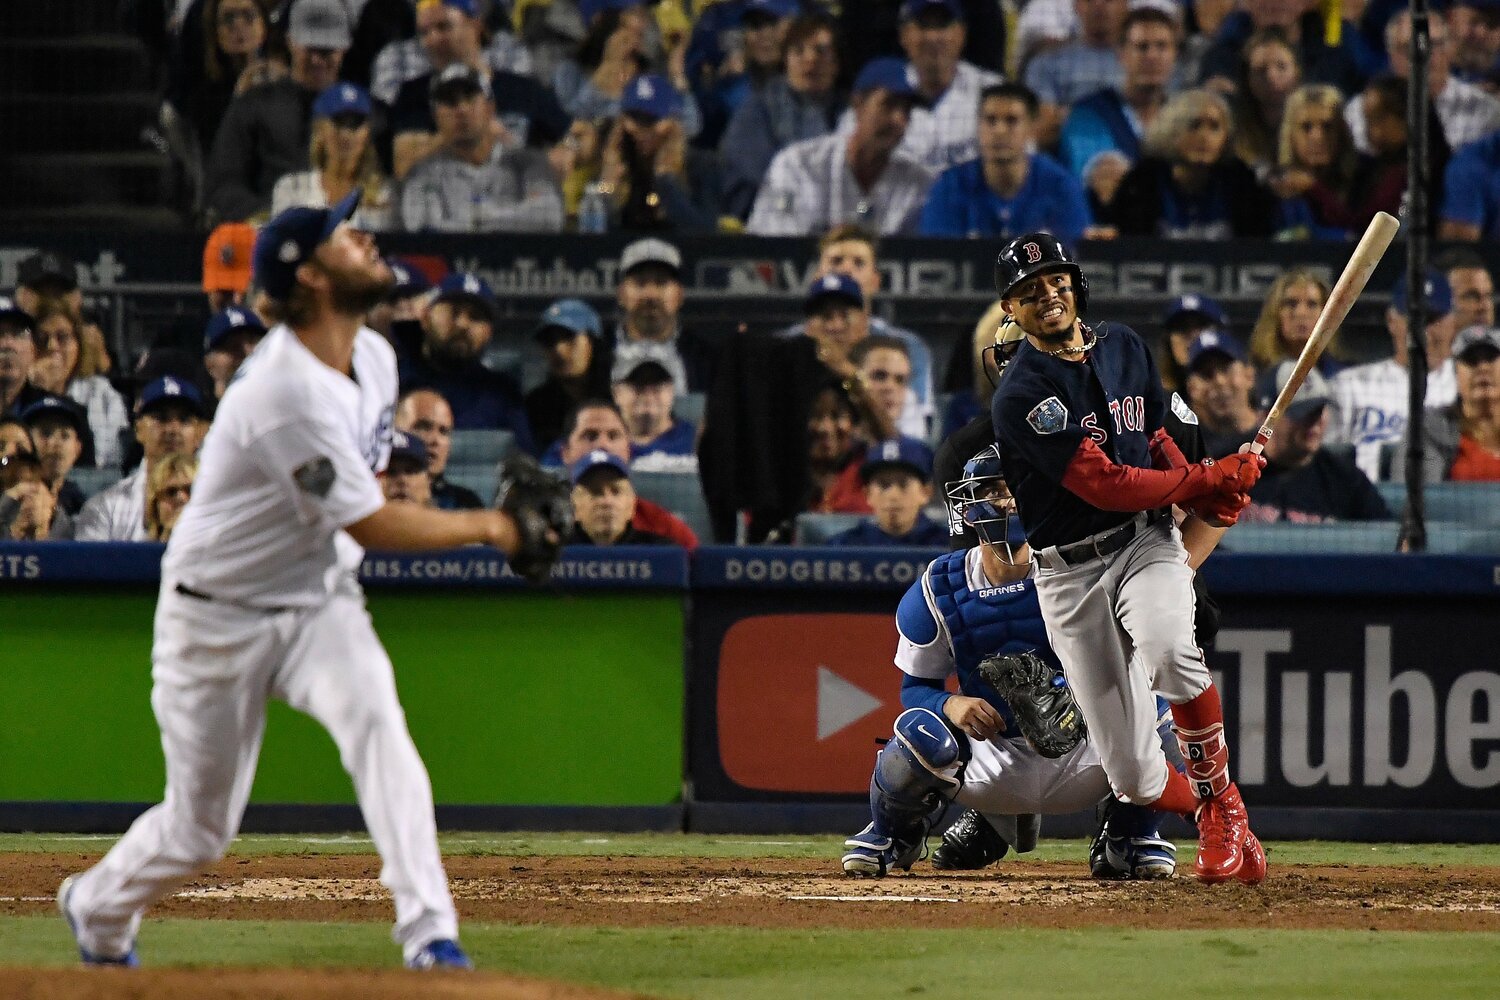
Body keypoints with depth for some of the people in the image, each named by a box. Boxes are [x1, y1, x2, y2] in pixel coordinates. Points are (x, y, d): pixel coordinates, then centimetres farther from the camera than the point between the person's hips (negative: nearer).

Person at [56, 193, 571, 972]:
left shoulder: (374, 356, -1)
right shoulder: (287, 392, -29)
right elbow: (370, 525, -26)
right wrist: (491, 528, -17)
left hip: (318, 601, 6)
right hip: (219, 621, -6)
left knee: (376, 720, -25)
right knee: (199, 828, 4)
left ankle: (428, 931, -30)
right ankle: (97, 907, 36)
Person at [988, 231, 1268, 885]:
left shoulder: (1125, 347, 8)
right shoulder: (1022, 395, -14)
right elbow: (1104, 483, -19)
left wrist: (1208, 499, 0)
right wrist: (1209, 478, -14)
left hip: (1147, 542, 3)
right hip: (1070, 573, -3)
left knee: (1170, 652, -34)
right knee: (1135, 777, -5)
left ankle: (1222, 803, -10)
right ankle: (1220, 823, 28)